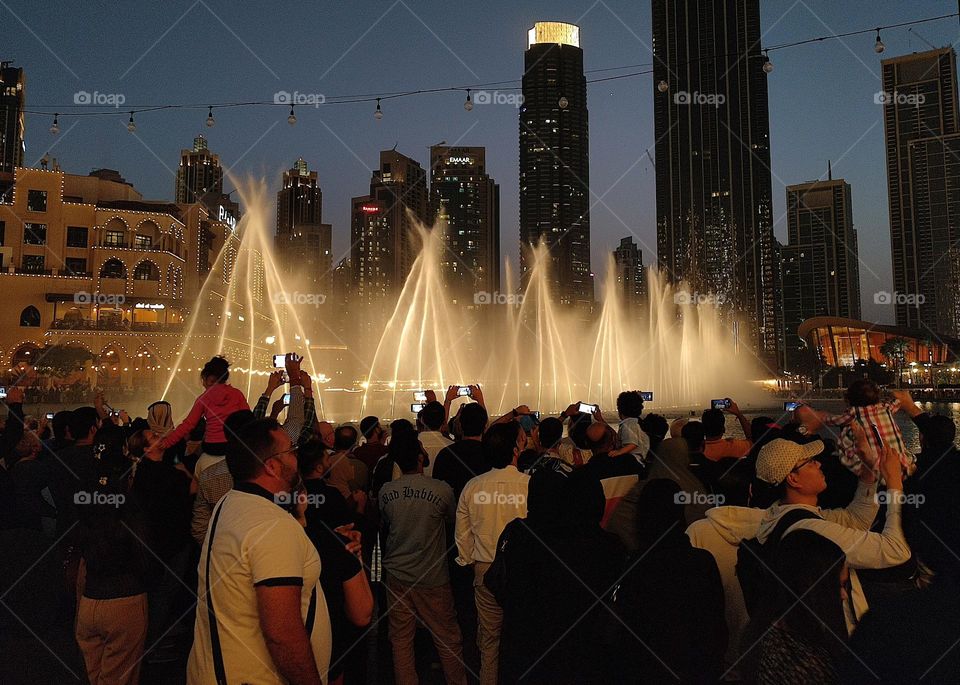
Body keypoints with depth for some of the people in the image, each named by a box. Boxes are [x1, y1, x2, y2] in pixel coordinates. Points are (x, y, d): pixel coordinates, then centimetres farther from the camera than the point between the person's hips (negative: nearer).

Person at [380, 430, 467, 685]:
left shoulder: (385, 491, -8)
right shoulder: (442, 490, -17)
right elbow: (453, 522, 3)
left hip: (396, 575, 3)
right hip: (433, 577, -3)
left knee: (401, 640, 14)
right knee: (447, 638, 13)